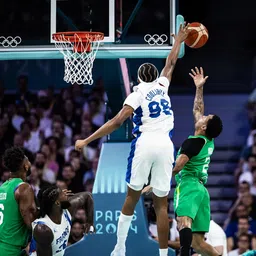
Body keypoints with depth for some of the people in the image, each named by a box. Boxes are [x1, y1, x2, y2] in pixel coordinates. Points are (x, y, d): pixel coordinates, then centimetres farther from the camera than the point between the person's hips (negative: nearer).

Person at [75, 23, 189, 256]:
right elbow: (171, 63, 38)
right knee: (161, 203, 4)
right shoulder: (162, 86, 17)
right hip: (165, 145, 3)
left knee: (132, 196, 12)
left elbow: (116, 122, -5)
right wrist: (179, 40, 53)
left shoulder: (137, 94, 5)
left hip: (145, 143, -2)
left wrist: (87, 141, -4)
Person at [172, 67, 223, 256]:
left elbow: (176, 167, -14)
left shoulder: (194, 142, -4)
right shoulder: (209, 141, 19)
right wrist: (199, 88, 38)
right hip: (201, 189, 10)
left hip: (189, 185, -9)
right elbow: (198, 110, 33)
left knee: (184, 219, -35)